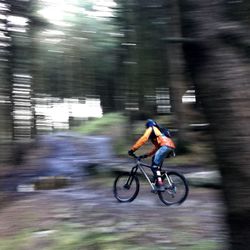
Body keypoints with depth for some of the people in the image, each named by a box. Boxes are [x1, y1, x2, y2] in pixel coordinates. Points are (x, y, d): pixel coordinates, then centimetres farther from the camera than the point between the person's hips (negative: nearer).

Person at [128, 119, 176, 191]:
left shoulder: (151, 129, 14)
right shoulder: (158, 131, 39)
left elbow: (142, 139, 2)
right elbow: (156, 146, 38)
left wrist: (132, 149, 3)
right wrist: (147, 154, 37)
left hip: (165, 146, -9)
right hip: (171, 147, 9)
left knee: (155, 166, -8)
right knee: (155, 159, 23)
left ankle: (160, 185, -17)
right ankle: (157, 178, 19)